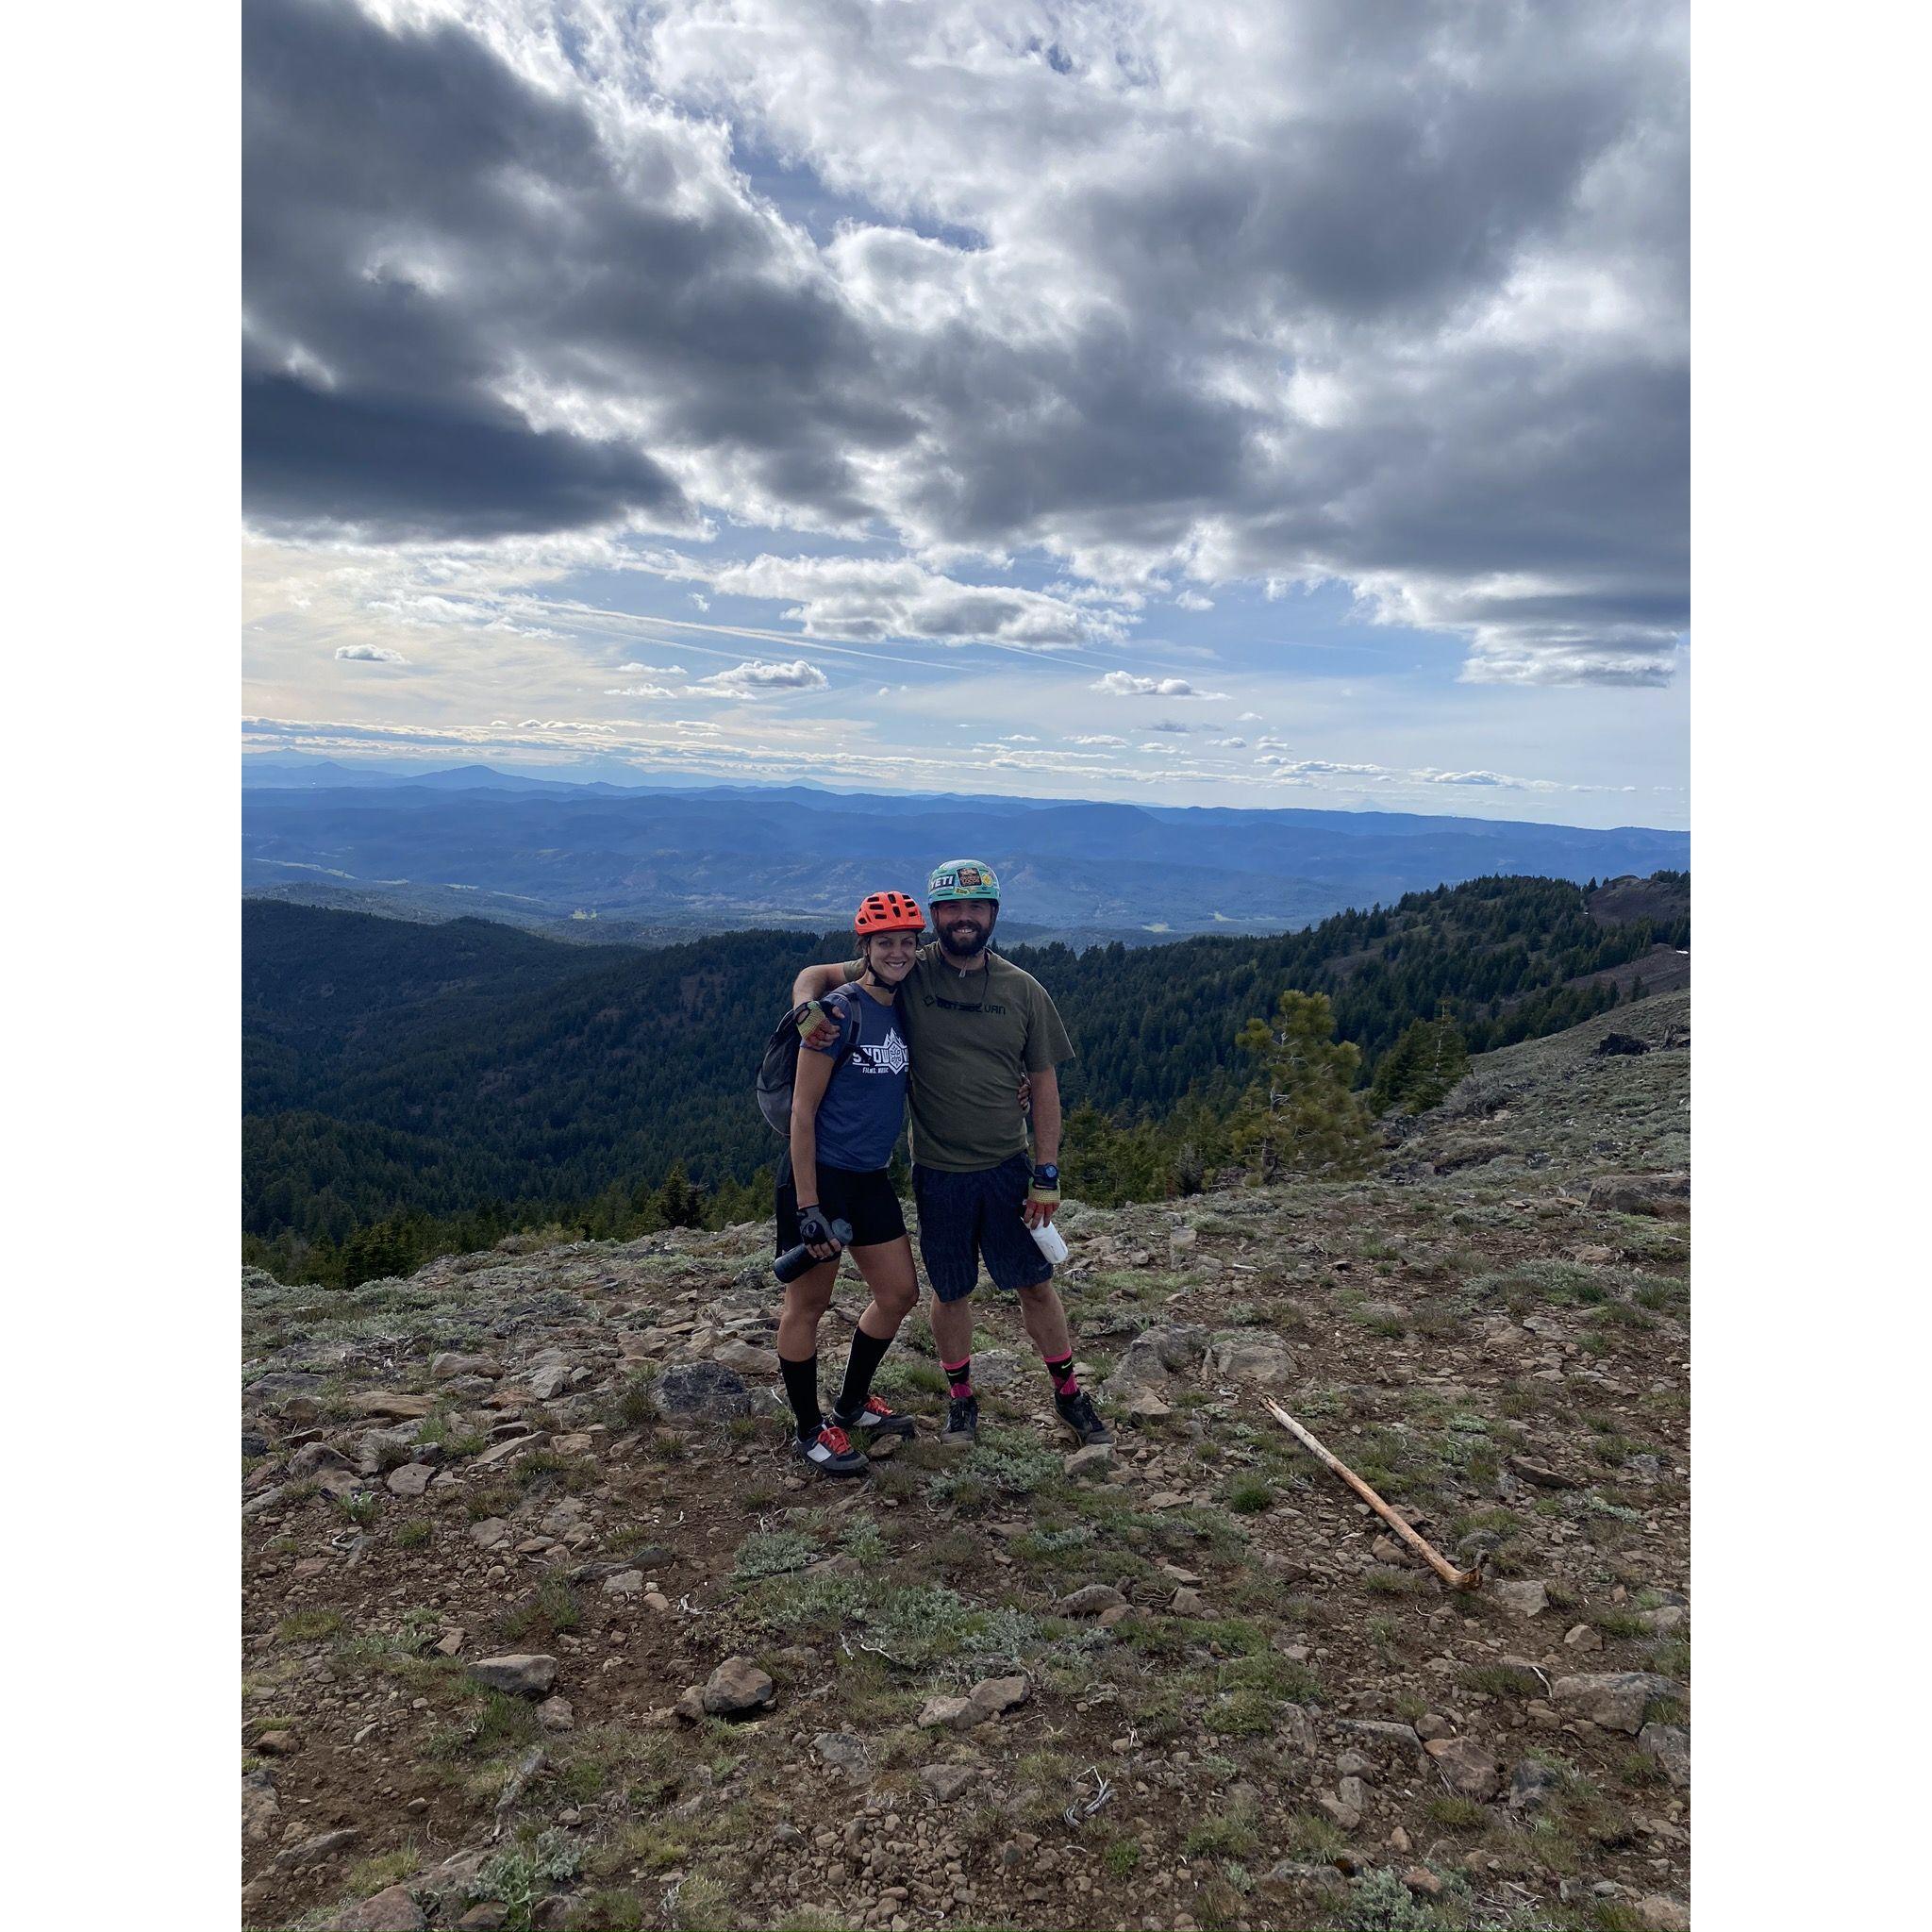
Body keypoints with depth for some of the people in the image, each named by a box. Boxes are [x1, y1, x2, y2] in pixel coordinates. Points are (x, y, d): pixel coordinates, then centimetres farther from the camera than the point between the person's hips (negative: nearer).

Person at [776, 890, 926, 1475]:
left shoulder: (907, 1009, 5)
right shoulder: (840, 1012, -16)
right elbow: (803, 1109, -16)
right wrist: (808, 1206, -18)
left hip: (870, 1178, 8)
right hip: (819, 1175, -8)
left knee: (899, 1293, 12)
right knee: (808, 1303, 6)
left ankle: (852, 1405, 33)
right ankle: (809, 1431, 23)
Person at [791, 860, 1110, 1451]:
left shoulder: (1023, 990, -2)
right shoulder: (911, 975, -6)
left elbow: (1044, 1084, 1)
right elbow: (818, 974, 1)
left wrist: (1047, 1175, -2)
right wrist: (806, 1008, -23)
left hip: (1009, 1168, 1)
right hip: (938, 1173, 0)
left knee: (1036, 1285, 10)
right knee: (950, 1292, 13)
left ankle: (1069, 1394, 30)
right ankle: (961, 1399, 34)